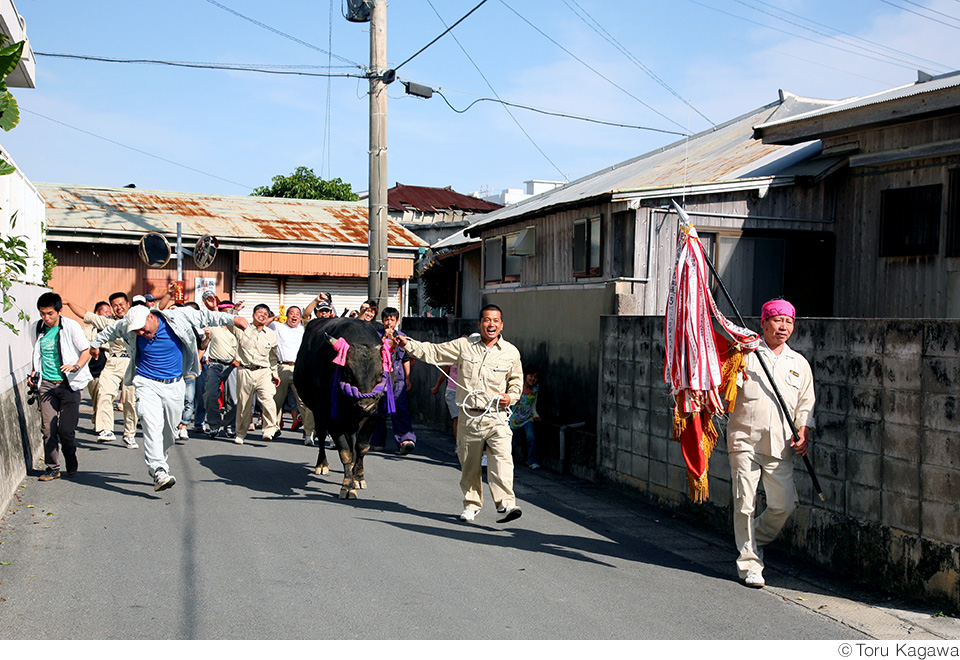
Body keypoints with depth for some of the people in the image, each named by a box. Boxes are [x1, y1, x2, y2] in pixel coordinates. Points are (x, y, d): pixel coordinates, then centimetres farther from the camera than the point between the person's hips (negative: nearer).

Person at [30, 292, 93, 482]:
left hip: (69, 384, -4)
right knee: (48, 428, -4)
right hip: (47, 384, 4)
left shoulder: (71, 326, -6)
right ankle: (52, 467, 7)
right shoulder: (38, 328, 8)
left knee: (66, 429, -4)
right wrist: (34, 371, 11)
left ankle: (71, 460, 24)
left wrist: (75, 366, -20)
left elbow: (86, 350, -3)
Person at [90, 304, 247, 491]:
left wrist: (232, 320, -2)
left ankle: (158, 464, 31)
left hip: (174, 385, 1)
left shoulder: (178, 318, -13)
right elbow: (111, 330, 16)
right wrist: (96, 343, 32)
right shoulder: (127, 326, -5)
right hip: (147, 384, -1)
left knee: (169, 431, 10)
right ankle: (159, 472, -28)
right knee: (153, 425, -20)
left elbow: (204, 316, -2)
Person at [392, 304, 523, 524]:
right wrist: (408, 344, -2)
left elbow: (516, 380, 19)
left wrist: (511, 397, 0)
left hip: (497, 417, -1)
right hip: (469, 416, 1)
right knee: (469, 464, 10)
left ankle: (506, 505, -20)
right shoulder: (464, 345, 3)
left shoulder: (511, 352, 5)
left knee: (502, 459, -18)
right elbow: (434, 353, 7)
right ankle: (471, 505, 27)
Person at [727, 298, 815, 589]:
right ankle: (749, 562, 6)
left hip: (779, 445, 4)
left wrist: (803, 434, 2)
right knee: (745, 503, -5)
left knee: (784, 504, 1)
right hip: (745, 440, -3)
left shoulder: (799, 363, 15)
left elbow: (805, 405, 17)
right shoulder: (745, 354, 3)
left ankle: (758, 539, 30)